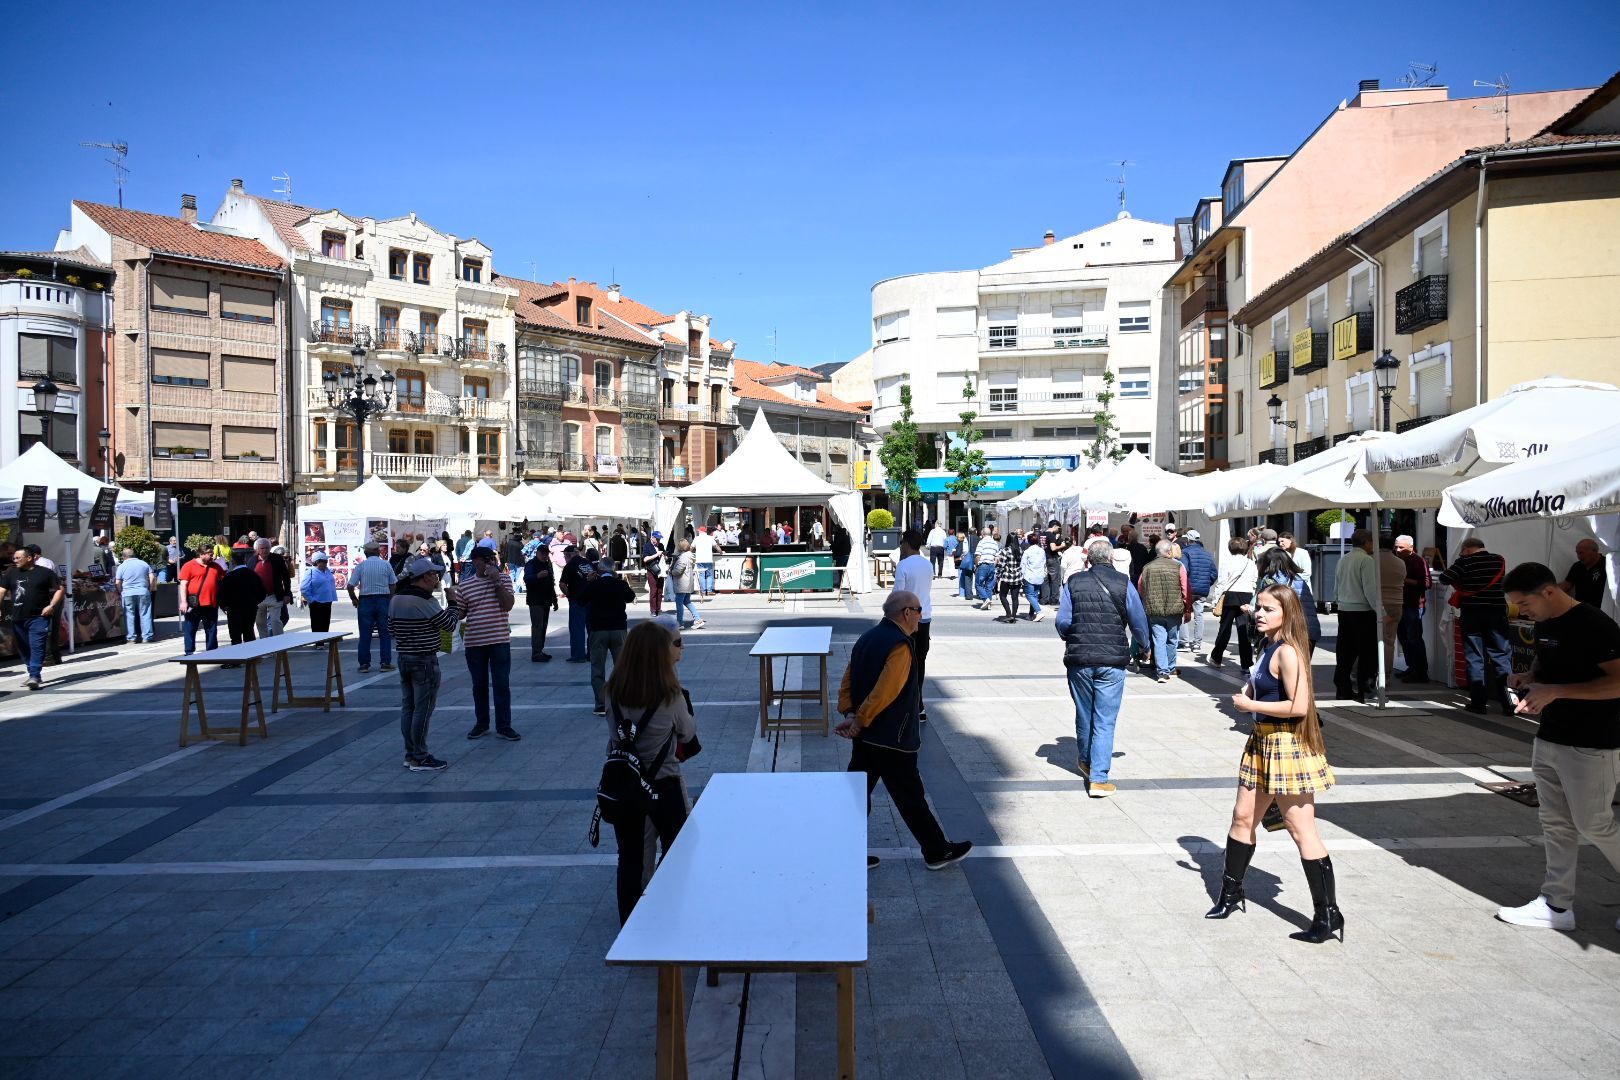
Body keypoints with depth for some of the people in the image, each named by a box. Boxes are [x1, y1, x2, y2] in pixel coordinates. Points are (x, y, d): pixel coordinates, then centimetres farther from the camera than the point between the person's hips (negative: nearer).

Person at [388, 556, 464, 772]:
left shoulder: (395, 599, 7)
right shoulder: (425, 602, -18)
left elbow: (391, 630, 13)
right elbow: (450, 624, -13)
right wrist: (453, 601, -1)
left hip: (404, 657, 8)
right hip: (425, 661, -8)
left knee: (408, 707, 12)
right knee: (422, 709, -2)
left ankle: (410, 754, 19)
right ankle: (420, 758, 2)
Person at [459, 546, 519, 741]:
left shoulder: (503, 580, 1)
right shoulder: (465, 586, 4)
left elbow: (508, 605, -11)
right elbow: (459, 613, 11)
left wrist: (497, 581, -15)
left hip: (500, 640, -1)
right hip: (474, 642, 1)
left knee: (502, 684, 1)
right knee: (479, 684, 12)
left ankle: (504, 725, 8)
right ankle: (481, 723, 24)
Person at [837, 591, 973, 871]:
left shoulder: (866, 638, 9)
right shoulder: (900, 646, -20)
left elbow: (847, 681, 7)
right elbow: (885, 692, -25)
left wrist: (849, 715, -4)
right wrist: (859, 722, -17)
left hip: (864, 737, 8)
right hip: (892, 741, -8)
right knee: (910, 797, 5)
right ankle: (937, 851, 20)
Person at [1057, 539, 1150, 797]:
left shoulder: (1073, 583, -1)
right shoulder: (1124, 584, -4)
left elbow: (1062, 622, -4)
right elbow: (1139, 623, 2)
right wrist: (1143, 645, 22)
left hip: (1079, 659, 2)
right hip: (1112, 661, -2)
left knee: (1084, 714, 19)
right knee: (1105, 720, 3)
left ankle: (1086, 761, 39)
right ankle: (1098, 778, -1)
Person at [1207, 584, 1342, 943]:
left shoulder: (1287, 651, -19)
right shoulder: (1268, 647, 10)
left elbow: (1298, 706, -26)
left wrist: (1249, 704, -18)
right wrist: (1250, 690, 4)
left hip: (1287, 744, -10)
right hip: (1263, 742, 10)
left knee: (1301, 830, -3)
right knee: (1243, 818, 16)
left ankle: (1328, 915, 7)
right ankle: (1230, 893, 30)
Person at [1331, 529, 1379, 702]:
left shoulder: (1343, 560, 11)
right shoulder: (1366, 560, -11)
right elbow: (1370, 590, -17)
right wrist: (1381, 612, -16)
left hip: (1344, 610, 7)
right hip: (1363, 612, -7)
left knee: (1345, 651, 10)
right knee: (1366, 653, 1)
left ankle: (1342, 690, 13)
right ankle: (1361, 691, 1)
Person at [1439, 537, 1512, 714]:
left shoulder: (1465, 562, -8)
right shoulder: (1499, 561, 4)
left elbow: (1444, 578, -13)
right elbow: (1501, 582, 18)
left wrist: (1460, 581, 9)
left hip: (1471, 613, -2)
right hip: (1497, 612, 2)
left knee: (1475, 658, 5)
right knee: (1502, 655, 6)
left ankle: (1478, 702, 4)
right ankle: (1508, 701, 0)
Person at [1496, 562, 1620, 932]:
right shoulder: (1544, 625, 9)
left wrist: (1554, 691, -26)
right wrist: (1529, 680, 2)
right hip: (1549, 739, 8)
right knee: (1555, 823, 11)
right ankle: (1556, 905, 17)